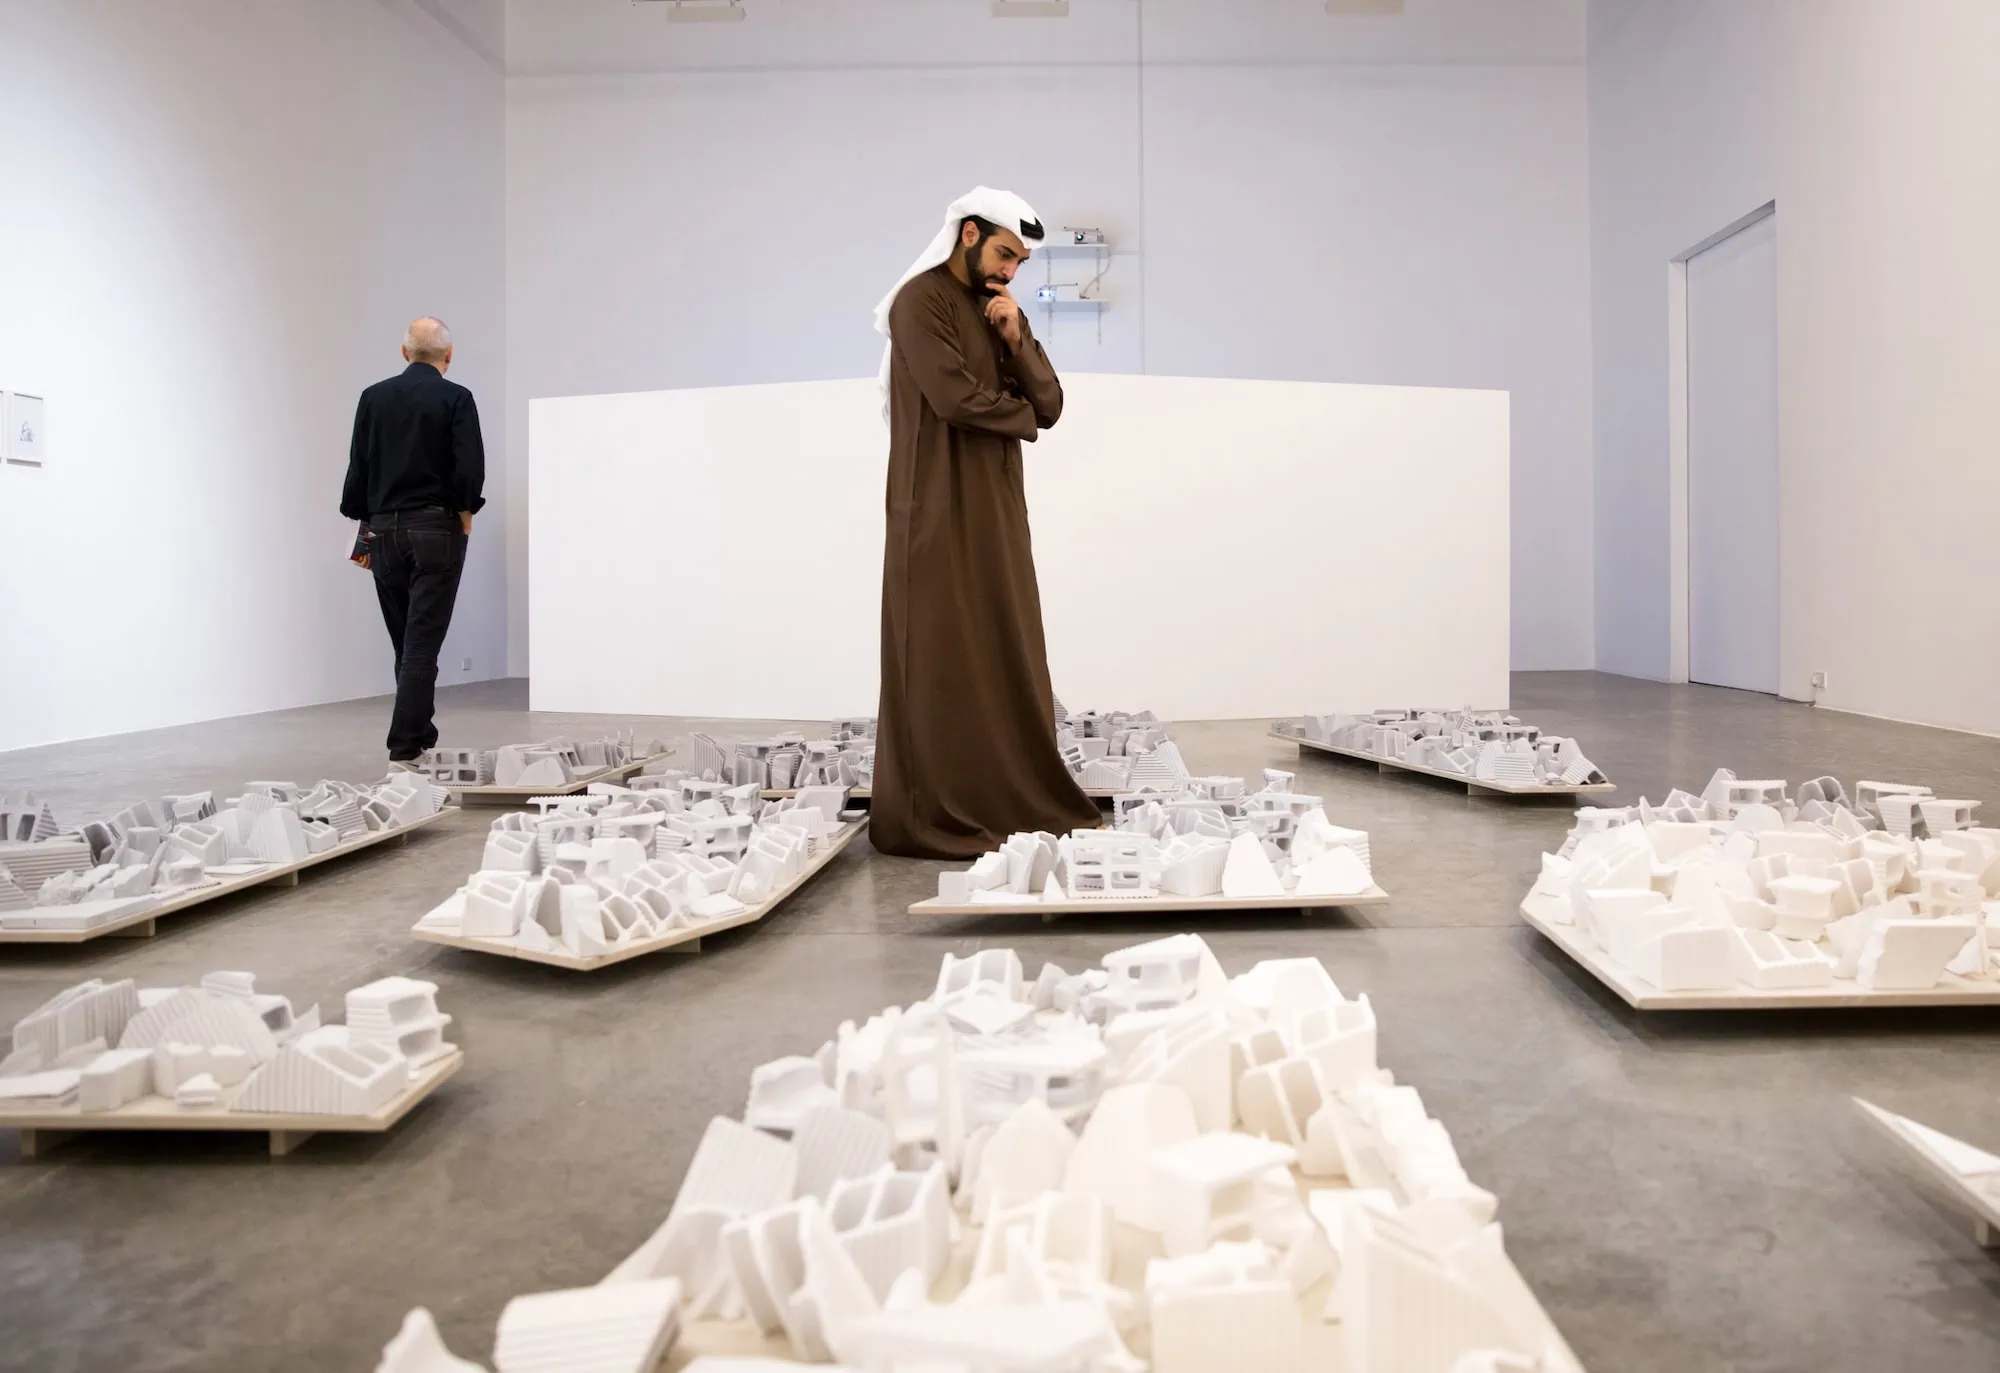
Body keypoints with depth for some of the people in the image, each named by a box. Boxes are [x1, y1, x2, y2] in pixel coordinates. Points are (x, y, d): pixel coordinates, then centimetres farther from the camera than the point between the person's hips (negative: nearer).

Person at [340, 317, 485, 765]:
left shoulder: (374, 397, 8)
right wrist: (464, 515, 1)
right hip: (435, 530, -4)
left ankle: (422, 737, 23)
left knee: (406, 642, 14)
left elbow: (357, 468, 8)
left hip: (385, 530, 4)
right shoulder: (455, 398, -4)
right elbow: (470, 468, -13)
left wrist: (365, 525, 13)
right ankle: (405, 746, -7)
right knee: (422, 642, -4)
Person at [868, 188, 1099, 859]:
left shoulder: (1001, 312, 19)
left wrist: (1017, 337, -7)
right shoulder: (921, 301, -6)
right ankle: (934, 818, 0)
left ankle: (1015, 803, 12)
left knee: (1006, 660, 6)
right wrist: (1022, 415, -1)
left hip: (997, 512, 8)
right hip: (941, 515, -8)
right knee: (943, 665, -6)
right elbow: (956, 399, -19)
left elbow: (1049, 405, 9)